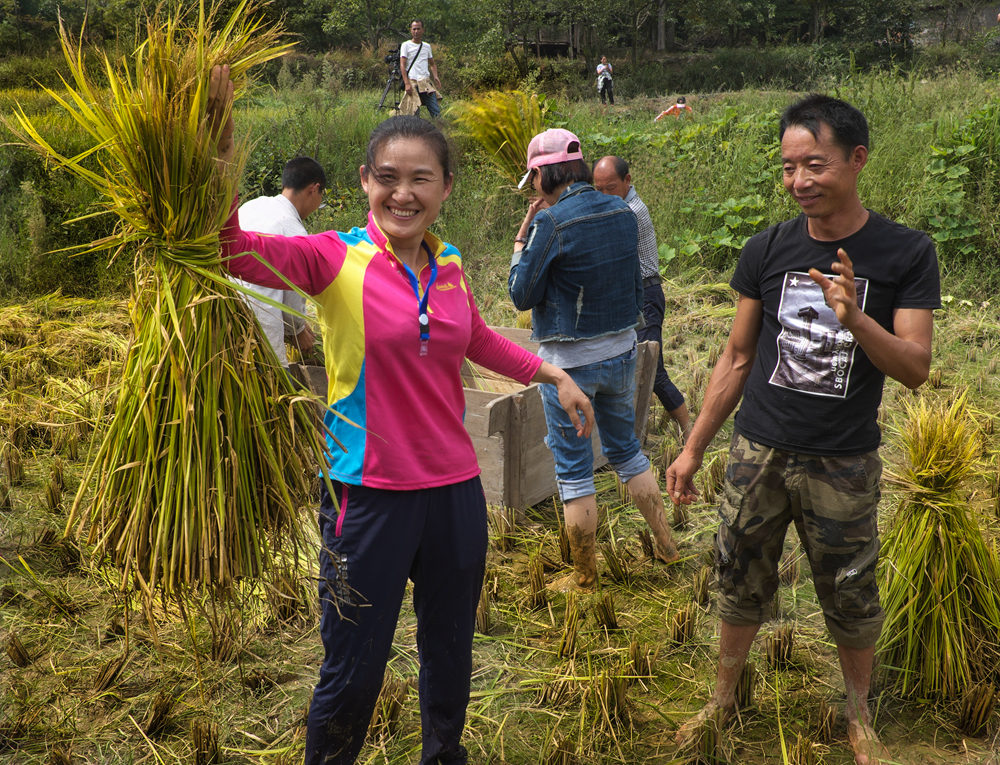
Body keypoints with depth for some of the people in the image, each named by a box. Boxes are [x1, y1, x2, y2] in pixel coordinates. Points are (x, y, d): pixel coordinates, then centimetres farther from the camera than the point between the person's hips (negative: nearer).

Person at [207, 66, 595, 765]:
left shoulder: (449, 266, 2)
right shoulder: (338, 259, -12)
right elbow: (238, 251, -30)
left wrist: (555, 376, 24)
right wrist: (220, 155, -43)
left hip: (456, 487, 5)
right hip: (372, 493, -5)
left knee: (450, 652, 23)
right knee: (353, 672, 8)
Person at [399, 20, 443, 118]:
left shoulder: (427, 46, 16)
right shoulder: (406, 45, 3)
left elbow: (432, 64, 24)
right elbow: (402, 65, -3)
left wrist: (435, 76, 4)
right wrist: (407, 83, -14)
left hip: (426, 82, 4)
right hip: (412, 82, -4)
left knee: (436, 111, -4)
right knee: (414, 113, -8)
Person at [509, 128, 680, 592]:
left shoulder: (550, 222, -18)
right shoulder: (622, 212, 2)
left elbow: (522, 295, -11)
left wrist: (521, 237, -3)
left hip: (569, 362, -6)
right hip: (622, 350, 6)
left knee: (574, 470, 6)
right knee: (625, 448, 24)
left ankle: (584, 577, 18)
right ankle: (666, 544, 31)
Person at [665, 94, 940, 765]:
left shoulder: (906, 253, -8)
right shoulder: (767, 251, -2)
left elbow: (915, 369, -12)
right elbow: (738, 359, 6)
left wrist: (856, 320, -31)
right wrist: (693, 449, 6)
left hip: (844, 465, -2)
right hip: (759, 455, 2)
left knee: (851, 599, 13)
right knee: (741, 586, 14)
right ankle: (723, 701, 36)